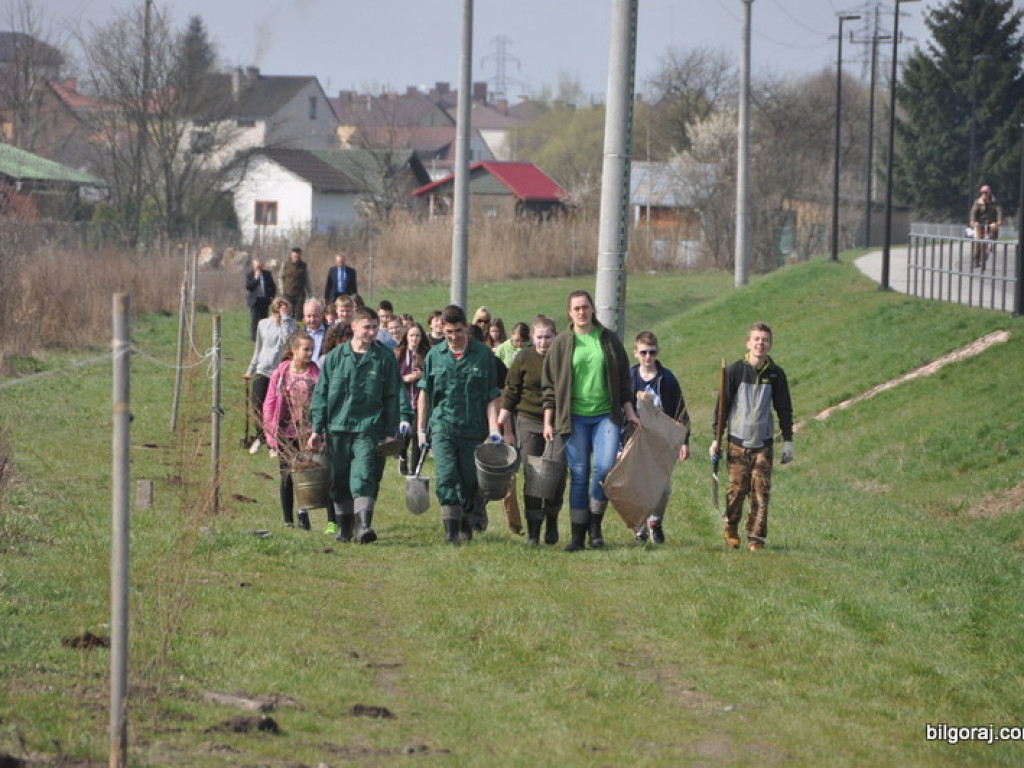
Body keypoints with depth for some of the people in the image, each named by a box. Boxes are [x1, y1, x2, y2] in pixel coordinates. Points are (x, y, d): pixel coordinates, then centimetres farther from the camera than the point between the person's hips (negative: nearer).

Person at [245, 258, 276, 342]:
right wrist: (255, 278, -18)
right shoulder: (249, 274, -1)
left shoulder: (267, 274, 8)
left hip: (265, 300, 3)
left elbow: (272, 286, 15)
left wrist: (272, 296, 4)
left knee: (263, 319, 5)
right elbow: (248, 287, -12)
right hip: (255, 300, -3)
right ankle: (254, 337, 0)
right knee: (254, 320, -5)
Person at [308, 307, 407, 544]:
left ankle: (364, 525, -23)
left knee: (365, 477, -15)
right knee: (340, 480, 9)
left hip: (369, 429, -2)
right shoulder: (335, 357, 6)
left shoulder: (384, 359, 3)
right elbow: (321, 394, 8)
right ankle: (345, 526, 21)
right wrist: (317, 430, 4)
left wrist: (391, 433, 1)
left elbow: (392, 398, 6)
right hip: (337, 427, 2)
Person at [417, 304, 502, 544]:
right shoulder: (434, 356, 7)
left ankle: (467, 523, 26)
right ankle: (451, 528, -18)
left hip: (474, 428, 0)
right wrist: (420, 429, 10)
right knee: (445, 477, -14)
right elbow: (424, 393, 13)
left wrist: (493, 428, -6)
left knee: (470, 480, 6)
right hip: (443, 427, 0)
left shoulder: (483, 355, 1)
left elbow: (491, 396, 2)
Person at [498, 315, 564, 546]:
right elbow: (511, 391, 6)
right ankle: (533, 530, -3)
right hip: (529, 421, -1)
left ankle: (552, 522, 22)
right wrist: (502, 420, 1)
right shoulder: (523, 359, 1)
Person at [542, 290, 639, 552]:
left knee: (606, 467, -15)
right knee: (579, 475, 0)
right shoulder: (561, 344, 5)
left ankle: (595, 522, 5)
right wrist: (548, 421, 2)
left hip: (606, 415, 0)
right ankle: (578, 534, 6)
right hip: (575, 417, 0)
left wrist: (629, 411, 10)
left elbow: (623, 379, 14)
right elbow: (550, 385, 7)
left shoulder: (608, 340, 8)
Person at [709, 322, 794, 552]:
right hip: (737, 442, -2)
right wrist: (716, 438, 0)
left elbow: (784, 409, 12)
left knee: (761, 490, -5)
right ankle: (731, 530, 17)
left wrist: (787, 440, 8)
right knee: (737, 488, -6)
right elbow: (722, 404, 3)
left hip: (764, 443, 2)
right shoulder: (735, 371, -1)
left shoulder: (776, 374, 5)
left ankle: (756, 537, 2)